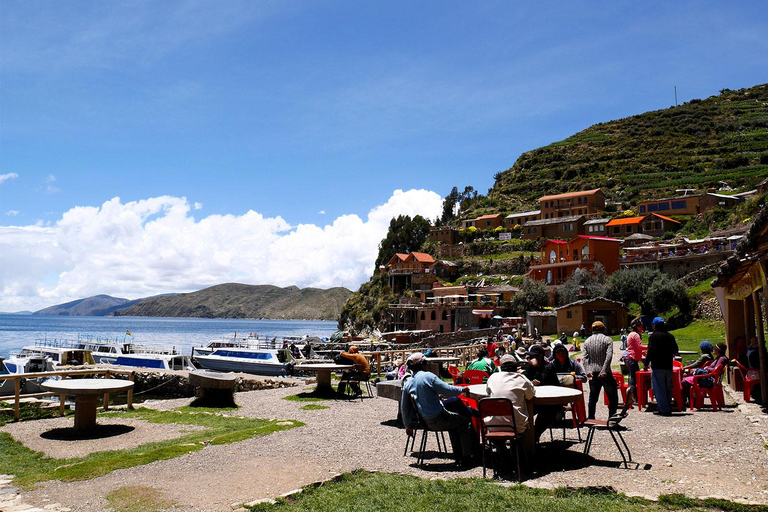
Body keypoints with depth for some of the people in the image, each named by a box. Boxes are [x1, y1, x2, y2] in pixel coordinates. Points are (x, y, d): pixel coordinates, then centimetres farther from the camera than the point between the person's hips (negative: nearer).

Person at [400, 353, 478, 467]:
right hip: (438, 419, -8)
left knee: (454, 422, 30)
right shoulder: (428, 376, -16)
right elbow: (448, 390, -14)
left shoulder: (407, 383, 5)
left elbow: (404, 407, 11)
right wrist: (462, 389, 4)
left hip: (424, 421, 8)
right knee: (466, 423, 8)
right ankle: (467, 458, 9)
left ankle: (459, 457, 32)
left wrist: (408, 425, 22)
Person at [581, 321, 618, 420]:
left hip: (592, 373, 4)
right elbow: (609, 356, -15)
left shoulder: (587, 341, 10)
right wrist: (604, 371, -17)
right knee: (612, 396, 7)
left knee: (593, 397, 11)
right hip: (605, 373, -4)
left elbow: (584, 358, -1)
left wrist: (588, 371, -7)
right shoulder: (607, 340, -2)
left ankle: (590, 418, 13)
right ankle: (612, 418, 4)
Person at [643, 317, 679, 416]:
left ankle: (663, 409, -3)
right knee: (668, 387, 14)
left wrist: (646, 363, -7)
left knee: (659, 388, -2)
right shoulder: (670, 336, 9)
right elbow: (675, 351, 16)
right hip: (668, 366, 7)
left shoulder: (654, 336, -12)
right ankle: (668, 408, 21)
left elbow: (651, 351, -15)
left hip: (658, 367, -7)